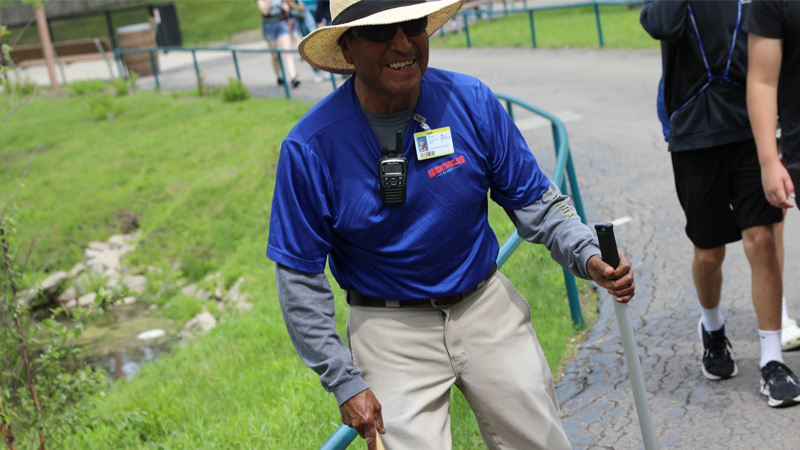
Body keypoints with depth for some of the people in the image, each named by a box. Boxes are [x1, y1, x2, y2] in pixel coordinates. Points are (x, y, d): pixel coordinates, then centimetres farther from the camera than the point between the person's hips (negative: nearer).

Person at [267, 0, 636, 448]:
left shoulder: (473, 102, -9)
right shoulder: (310, 147, -16)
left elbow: (534, 201, 1)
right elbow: (300, 278, -9)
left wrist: (588, 257, -18)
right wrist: (345, 382, -11)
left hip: (487, 306, 3)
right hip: (392, 331, -2)